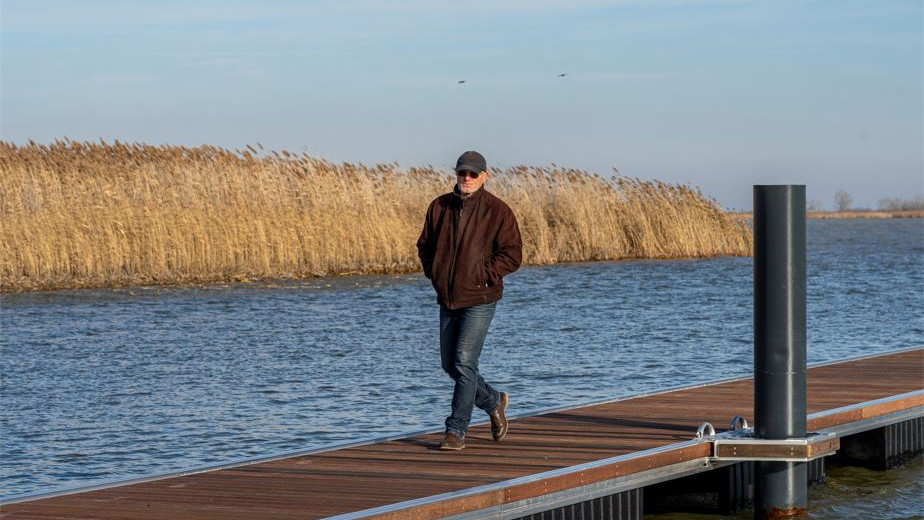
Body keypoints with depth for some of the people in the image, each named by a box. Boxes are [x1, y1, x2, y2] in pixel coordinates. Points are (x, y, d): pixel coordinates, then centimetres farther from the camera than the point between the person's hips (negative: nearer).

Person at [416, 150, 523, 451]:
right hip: (448, 299, 6)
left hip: (479, 299, -6)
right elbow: (424, 245, 18)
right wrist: (434, 274, 4)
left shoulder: (497, 211, -8)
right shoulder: (440, 207, 6)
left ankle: (456, 431, -9)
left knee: (464, 363, -14)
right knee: (450, 366, 11)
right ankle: (494, 403, 33)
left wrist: (483, 276, -15)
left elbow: (512, 254, -10)